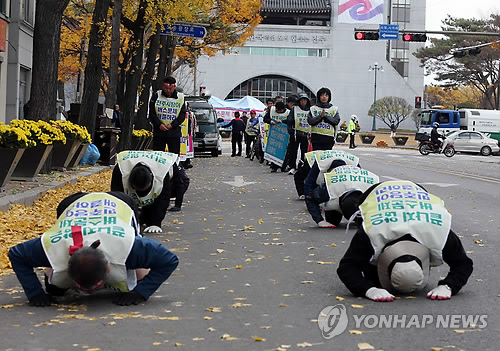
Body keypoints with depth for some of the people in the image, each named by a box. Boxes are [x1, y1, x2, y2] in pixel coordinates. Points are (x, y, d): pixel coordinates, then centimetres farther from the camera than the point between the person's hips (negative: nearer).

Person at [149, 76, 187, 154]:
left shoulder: (180, 98, 4)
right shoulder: (156, 96, 4)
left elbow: (183, 114, 3)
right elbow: (151, 113, 3)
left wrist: (172, 125, -10)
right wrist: (159, 124, -11)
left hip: (174, 131, 0)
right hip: (159, 130, 0)